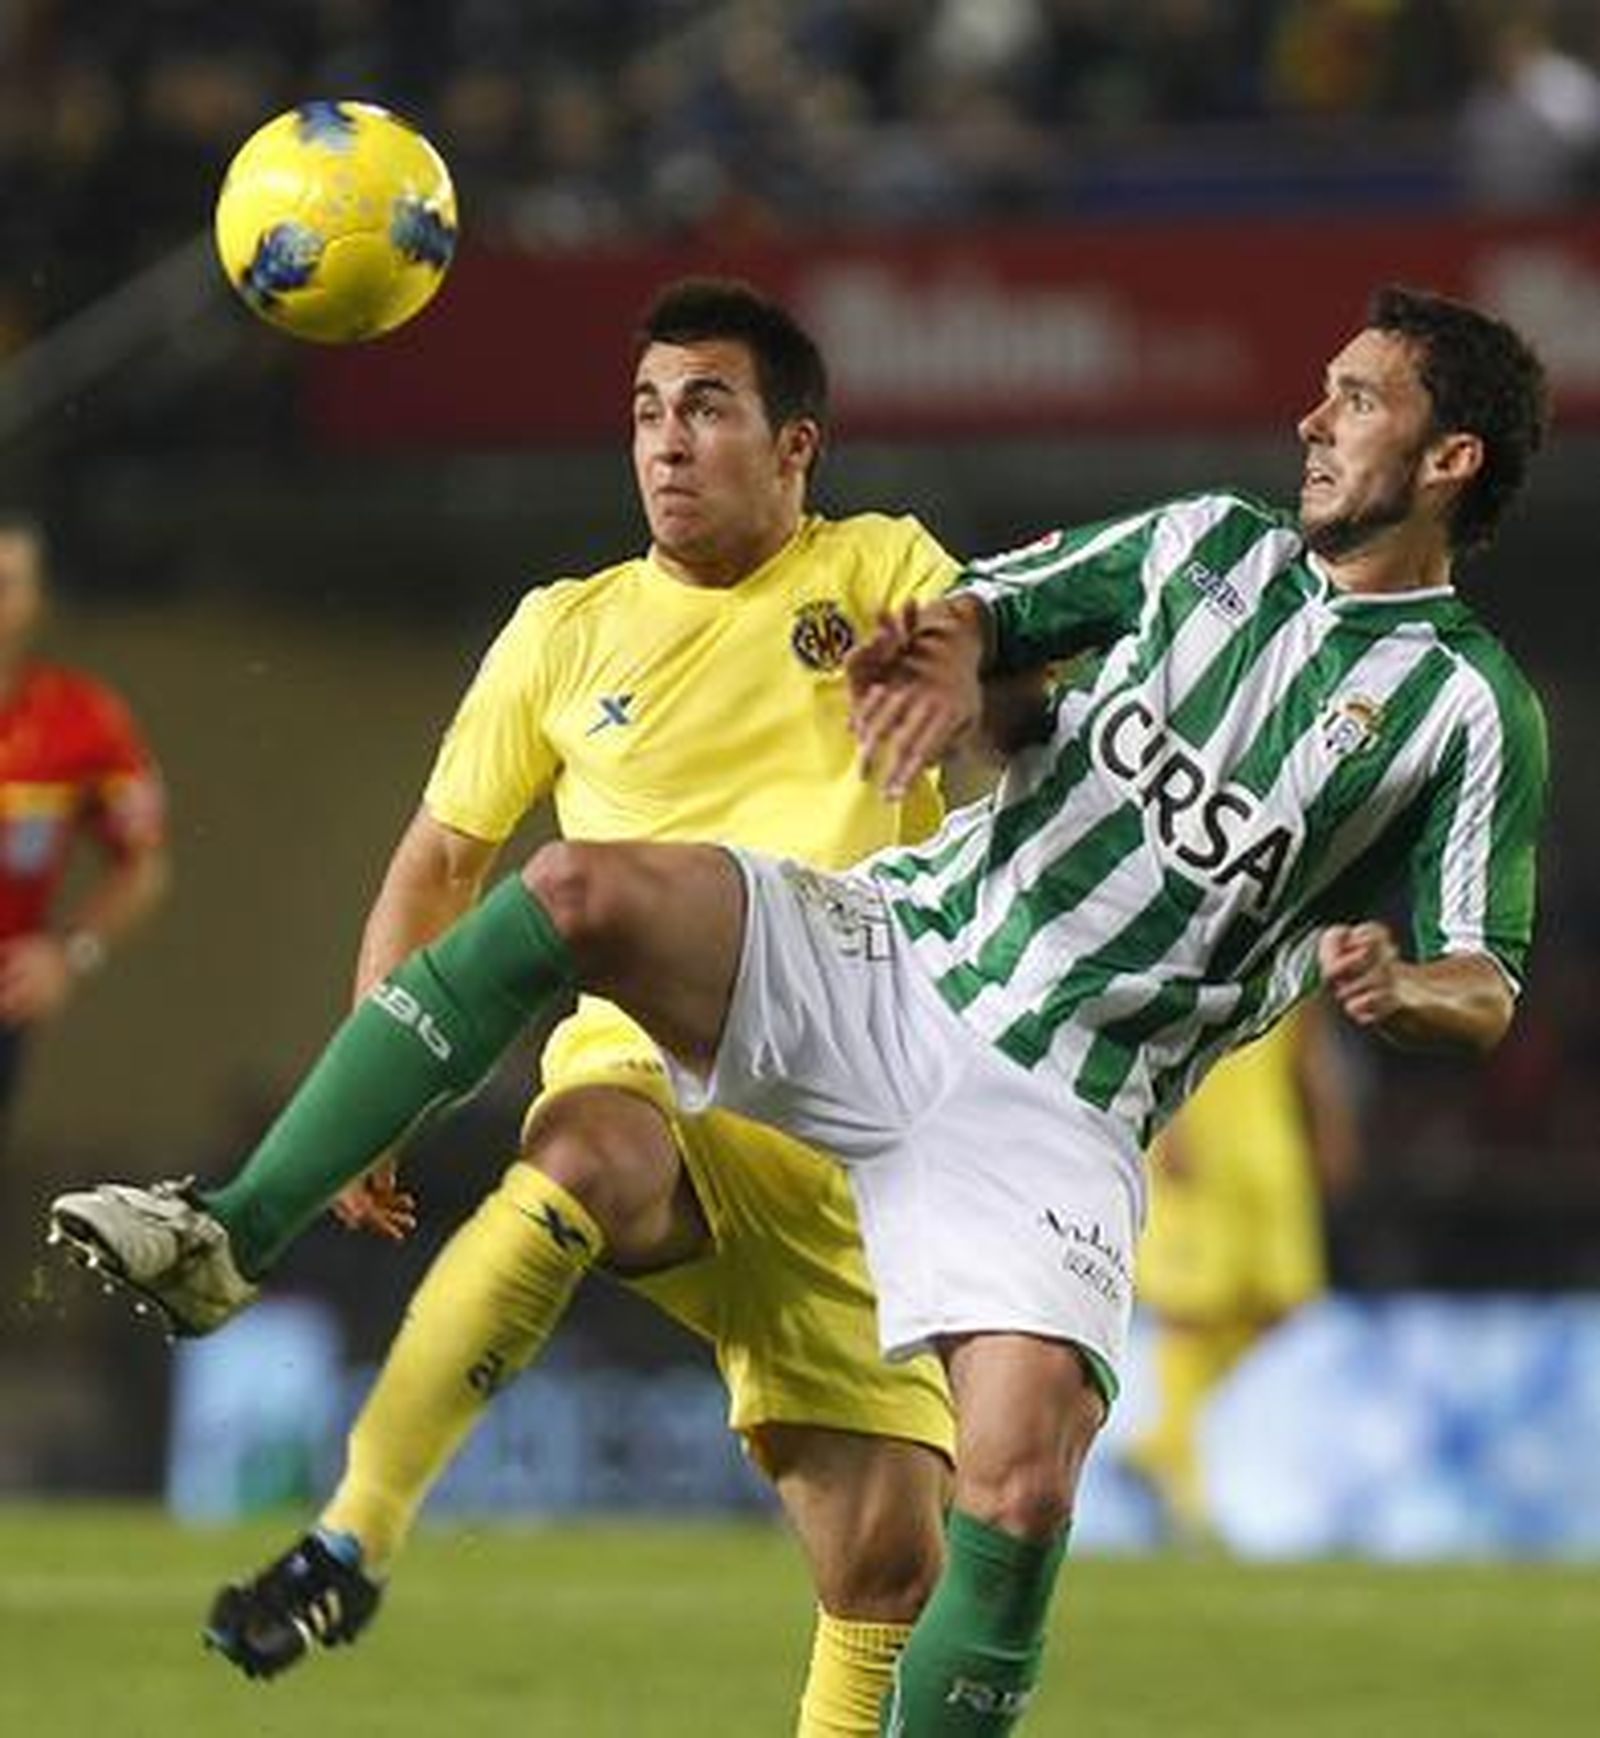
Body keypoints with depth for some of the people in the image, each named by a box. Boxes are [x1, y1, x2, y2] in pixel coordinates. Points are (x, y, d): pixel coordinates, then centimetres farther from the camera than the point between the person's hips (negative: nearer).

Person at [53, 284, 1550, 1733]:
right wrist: (947, 643, -3)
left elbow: (1483, 990, 3)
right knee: (577, 888, -23)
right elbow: (994, 608, 22)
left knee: (1020, 1493, -22)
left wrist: (1399, 987, -22)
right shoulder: (1207, 543, 13)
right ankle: (228, 1236, -24)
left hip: (1053, 1112, -3)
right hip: (887, 950, 3)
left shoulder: (1466, 709, 1)